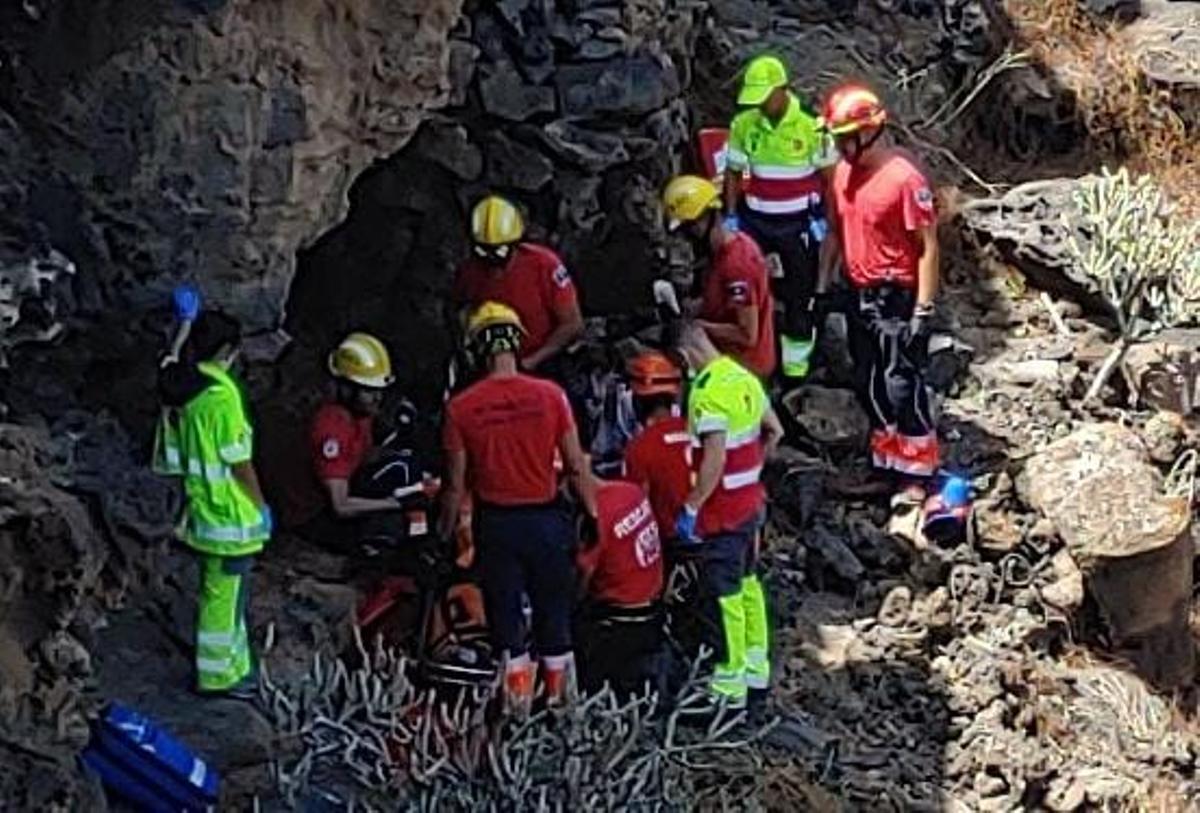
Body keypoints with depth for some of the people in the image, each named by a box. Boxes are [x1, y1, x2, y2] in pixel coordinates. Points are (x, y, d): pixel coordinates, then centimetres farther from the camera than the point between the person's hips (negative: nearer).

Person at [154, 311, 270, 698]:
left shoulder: (180, 387, 4)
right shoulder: (222, 393, -21)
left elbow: (171, 455, 9)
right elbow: (239, 460, -18)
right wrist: (261, 506, -7)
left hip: (201, 506, 9)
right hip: (231, 514, -9)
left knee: (218, 591, 19)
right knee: (226, 594, 2)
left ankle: (234, 666, 30)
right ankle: (219, 676, 11)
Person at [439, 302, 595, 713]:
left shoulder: (461, 407, -9)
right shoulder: (549, 395, -9)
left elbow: (457, 483, -4)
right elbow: (576, 466, -5)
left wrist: (445, 533, 8)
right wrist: (592, 513, 8)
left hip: (495, 522, -1)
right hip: (546, 518, 1)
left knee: (504, 608, 11)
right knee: (553, 608, 15)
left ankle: (518, 695, 12)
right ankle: (560, 694, 22)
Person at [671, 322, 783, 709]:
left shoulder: (707, 390, -22)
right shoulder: (744, 377, 5)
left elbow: (714, 459, -27)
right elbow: (774, 431, 15)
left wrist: (690, 508, -21)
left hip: (723, 508, -9)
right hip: (752, 500, 9)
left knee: (727, 593, -1)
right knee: (747, 581, 19)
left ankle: (730, 684, 6)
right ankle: (756, 666, 29)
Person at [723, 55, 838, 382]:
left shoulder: (811, 124, -15)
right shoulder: (744, 124, -4)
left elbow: (828, 172, -5)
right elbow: (733, 172, 6)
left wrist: (822, 218, -8)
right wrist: (730, 216, 1)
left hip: (798, 221, -3)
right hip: (755, 219, 3)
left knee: (800, 292, 8)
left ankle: (796, 361, 22)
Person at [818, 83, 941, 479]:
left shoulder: (904, 177, -20)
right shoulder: (844, 172, 4)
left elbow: (928, 246, -18)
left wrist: (923, 310, -19)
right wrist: (822, 287, 14)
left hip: (897, 298, -8)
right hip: (860, 295, 8)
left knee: (902, 386, -3)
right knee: (869, 385, 16)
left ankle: (919, 472, 10)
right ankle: (885, 462, 30)